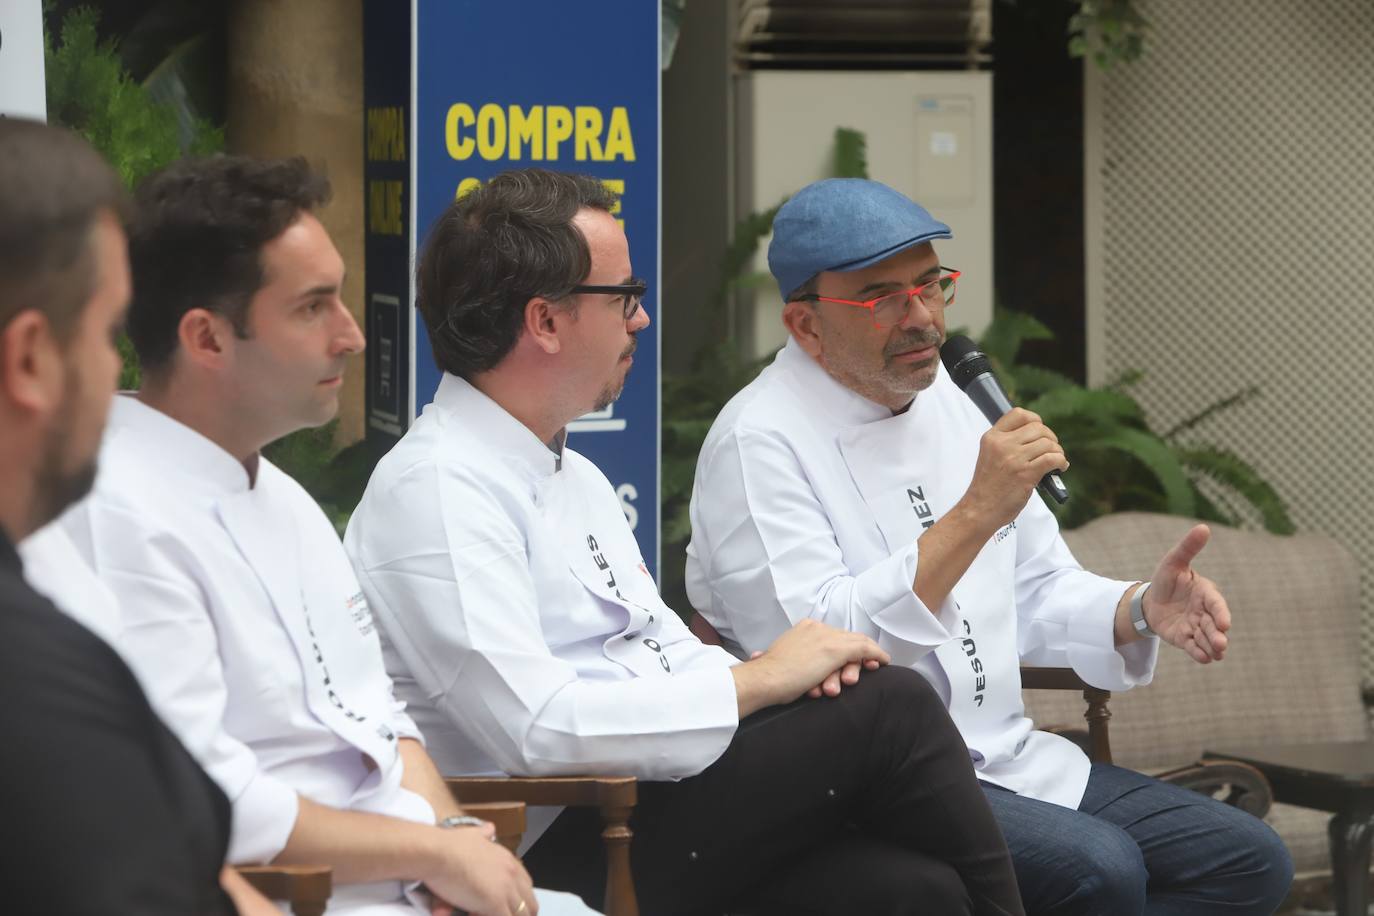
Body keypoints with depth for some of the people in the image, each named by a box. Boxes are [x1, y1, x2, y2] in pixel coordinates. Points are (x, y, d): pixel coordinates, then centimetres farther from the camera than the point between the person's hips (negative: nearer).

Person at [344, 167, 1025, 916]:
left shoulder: (573, 475, 18)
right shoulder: (436, 489, -13)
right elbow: (535, 727, -23)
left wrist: (797, 667, -1)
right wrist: (756, 680, -14)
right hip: (562, 854, -9)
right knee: (888, 708, -16)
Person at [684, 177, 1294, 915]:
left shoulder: (950, 404, 15)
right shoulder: (759, 443, -11)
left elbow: (1038, 595, 21)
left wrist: (1141, 610, -1)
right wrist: (976, 514, -24)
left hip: (1009, 762, 9)